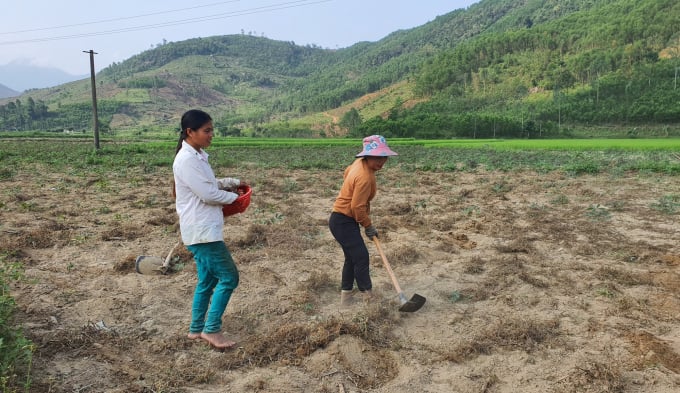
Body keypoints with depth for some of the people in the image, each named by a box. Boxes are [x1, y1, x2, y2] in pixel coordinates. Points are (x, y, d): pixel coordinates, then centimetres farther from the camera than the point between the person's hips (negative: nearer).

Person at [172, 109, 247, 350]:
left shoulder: (197, 155, 12)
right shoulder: (187, 160, -19)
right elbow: (209, 194, -21)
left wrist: (233, 182, 9)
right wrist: (233, 197, -4)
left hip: (204, 229, 10)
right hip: (201, 231, -10)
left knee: (208, 280, 16)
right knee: (228, 277, -5)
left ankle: (197, 329, 27)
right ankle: (211, 329, 4)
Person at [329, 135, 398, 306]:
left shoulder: (360, 162, 3)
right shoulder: (365, 177, -26)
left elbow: (347, 172, 24)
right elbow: (358, 207, -23)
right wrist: (368, 225, -9)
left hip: (344, 220, 11)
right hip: (343, 222, -11)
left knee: (352, 257, 16)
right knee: (361, 257, -13)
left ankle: (346, 298, 26)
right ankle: (369, 299, -8)